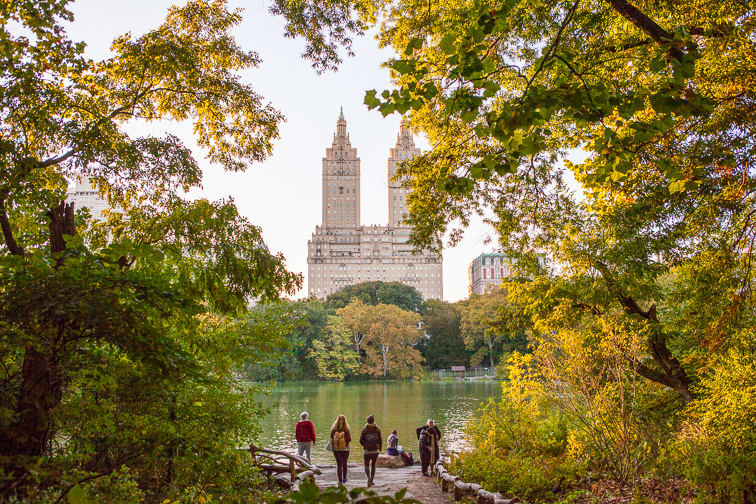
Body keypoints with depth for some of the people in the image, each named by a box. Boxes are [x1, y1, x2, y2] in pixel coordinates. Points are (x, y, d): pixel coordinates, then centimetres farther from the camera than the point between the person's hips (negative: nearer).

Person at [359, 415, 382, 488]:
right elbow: (380, 440, -1)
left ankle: (369, 477, -21)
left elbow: (361, 440, -4)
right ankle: (371, 481, 17)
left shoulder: (364, 430, -6)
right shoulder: (377, 429, -2)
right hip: (375, 450, 2)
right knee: (373, 465, 16)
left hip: (367, 451, -2)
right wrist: (380, 449, 14)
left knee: (367, 466, 6)